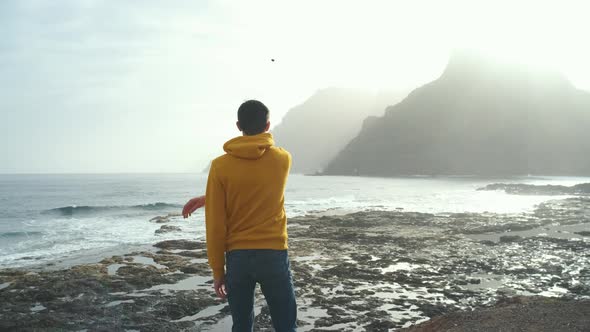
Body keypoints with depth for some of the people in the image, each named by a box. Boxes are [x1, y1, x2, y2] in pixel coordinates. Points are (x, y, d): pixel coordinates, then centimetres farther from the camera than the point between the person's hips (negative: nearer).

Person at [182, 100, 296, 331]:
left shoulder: (220, 166, -6)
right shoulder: (283, 159, -1)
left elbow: (215, 225, -6)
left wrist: (217, 271, 3)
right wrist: (208, 199, 17)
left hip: (238, 256, 0)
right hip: (274, 255, 0)